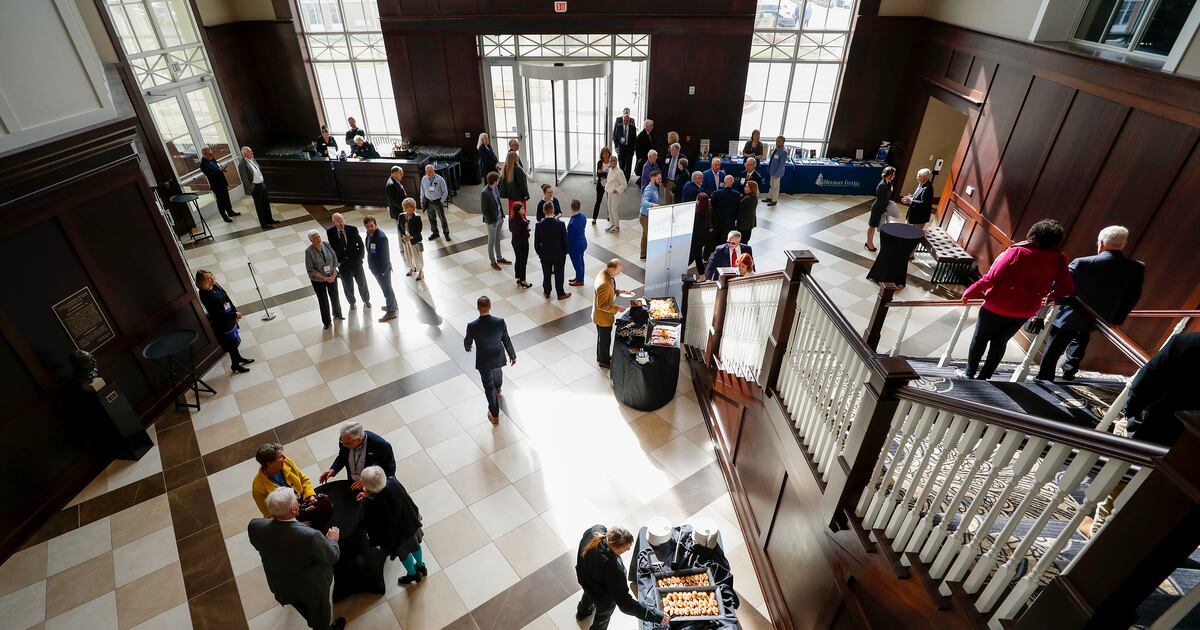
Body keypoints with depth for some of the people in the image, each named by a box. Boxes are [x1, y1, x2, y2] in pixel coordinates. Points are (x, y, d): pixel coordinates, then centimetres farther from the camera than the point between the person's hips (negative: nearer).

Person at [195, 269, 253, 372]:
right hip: (222, 324, -8)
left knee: (235, 340, 25)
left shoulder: (215, 286, -4)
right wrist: (234, 315, -21)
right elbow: (217, 313, -26)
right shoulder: (205, 295, -27)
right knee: (232, 343, 8)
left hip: (229, 319, 8)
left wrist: (234, 309, 0)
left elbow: (226, 297, 8)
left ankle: (238, 358, 46)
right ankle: (235, 365, 28)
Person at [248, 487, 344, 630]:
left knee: (302, 608, 37)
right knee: (321, 611, 30)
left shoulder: (255, 526, -30)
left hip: (281, 584, 5)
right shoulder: (310, 536, -44)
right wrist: (332, 540, -4)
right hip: (313, 586, -5)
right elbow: (332, 557, -24)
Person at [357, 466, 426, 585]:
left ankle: (412, 574, 55)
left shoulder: (373, 505, -41)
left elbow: (371, 522, -18)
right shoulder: (393, 482, -28)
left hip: (396, 534, -4)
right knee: (414, 544, 33)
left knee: (403, 553, 28)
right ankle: (421, 566, 60)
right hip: (410, 522, 5)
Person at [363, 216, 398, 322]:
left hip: (383, 269, -9)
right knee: (386, 288, 24)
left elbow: (385, 255, -24)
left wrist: (383, 271, -21)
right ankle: (393, 305, 42)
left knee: (387, 289, 6)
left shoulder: (381, 237, -26)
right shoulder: (369, 234, 1)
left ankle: (391, 312, 20)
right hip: (375, 268, 9)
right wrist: (371, 265, 14)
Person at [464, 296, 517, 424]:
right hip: (498, 357, 3)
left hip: (483, 360, -2)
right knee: (497, 372, 36)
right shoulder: (500, 322, -24)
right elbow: (507, 341, -10)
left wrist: (467, 347, 18)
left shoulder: (472, 326, -27)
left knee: (488, 386, 17)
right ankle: (497, 388, 69)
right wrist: (512, 356, 6)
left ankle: (495, 415, 28)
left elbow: (467, 343, -7)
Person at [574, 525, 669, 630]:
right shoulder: (612, 568, -48)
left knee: (588, 594, 40)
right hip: (602, 597, -6)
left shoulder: (596, 529, -32)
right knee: (603, 615, 29)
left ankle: (582, 612, 71)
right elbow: (626, 604, -38)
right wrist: (657, 616, -34)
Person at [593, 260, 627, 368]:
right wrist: (617, 309, -24)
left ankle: (601, 356, 48)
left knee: (602, 337, 28)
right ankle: (604, 361, 35)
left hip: (603, 315, 9)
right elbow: (602, 305, -30)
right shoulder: (604, 284, -37)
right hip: (603, 317, -9)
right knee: (605, 339, 13)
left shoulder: (605, 273, -7)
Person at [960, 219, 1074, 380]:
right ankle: (984, 376, 25)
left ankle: (970, 373, 24)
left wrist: (971, 292, -9)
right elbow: (1067, 288, -7)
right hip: (1025, 312, 4)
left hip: (997, 306, -3)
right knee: (999, 342, 18)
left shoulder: (1017, 251, -18)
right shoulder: (1057, 260, -8)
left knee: (980, 339, 15)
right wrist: (1052, 295, 14)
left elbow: (992, 277, -20)